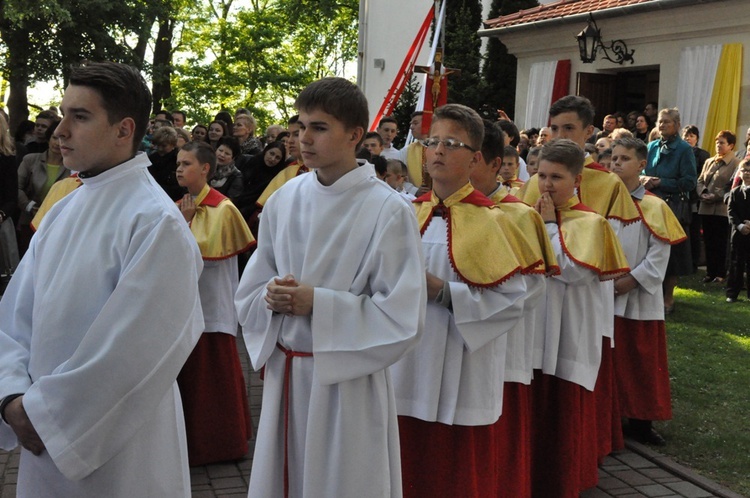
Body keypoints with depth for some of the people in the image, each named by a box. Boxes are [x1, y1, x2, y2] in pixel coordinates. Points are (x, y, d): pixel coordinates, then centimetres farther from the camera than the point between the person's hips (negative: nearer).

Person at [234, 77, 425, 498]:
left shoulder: (388, 211, -14)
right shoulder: (283, 201, 2)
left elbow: (402, 319, -16)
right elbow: (249, 294, 10)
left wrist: (317, 303, -19)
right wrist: (272, 298, -12)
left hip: (347, 381, -5)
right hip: (284, 373, 5)